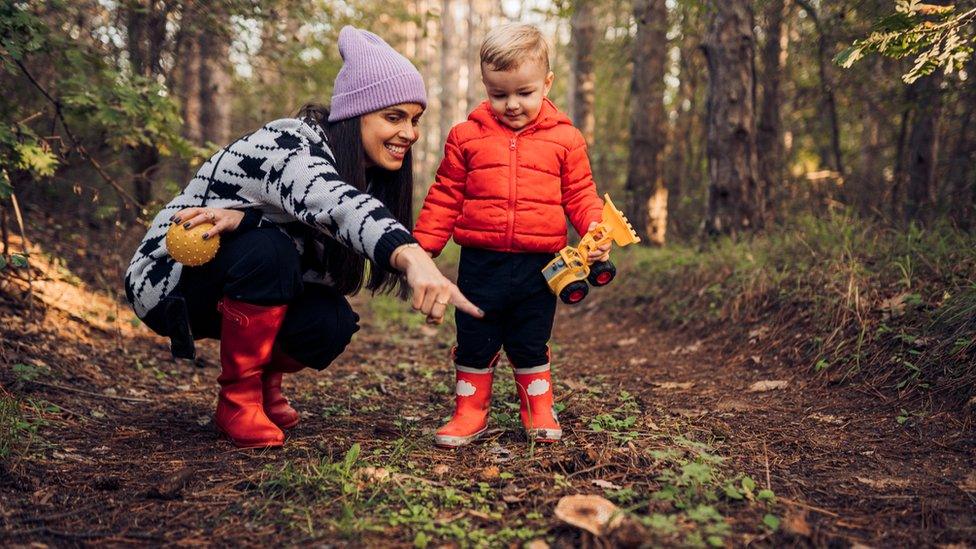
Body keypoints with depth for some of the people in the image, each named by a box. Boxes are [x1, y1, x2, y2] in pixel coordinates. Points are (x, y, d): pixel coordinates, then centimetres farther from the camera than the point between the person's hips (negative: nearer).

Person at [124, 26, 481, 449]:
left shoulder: (366, 172, -5)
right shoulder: (287, 147, -28)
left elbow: (334, 268, -18)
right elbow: (340, 206, -52)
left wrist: (242, 219, -34)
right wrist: (412, 256, -71)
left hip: (242, 283, 6)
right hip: (168, 281, -6)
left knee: (332, 322, -23)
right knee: (268, 249, -35)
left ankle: (264, 381, 9)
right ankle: (237, 399, -16)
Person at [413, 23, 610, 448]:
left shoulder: (564, 139, 2)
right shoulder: (467, 136, 2)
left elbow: (579, 194, 6)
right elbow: (445, 198, 5)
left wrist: (596, 228, -12)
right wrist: (420, 247, 0)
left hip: (539, 264, 0)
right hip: (481, 263, 1)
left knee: (531, 345, 12)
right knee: (474, 343, 9)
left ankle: (539, 412, 30)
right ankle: (470, 413, 25)